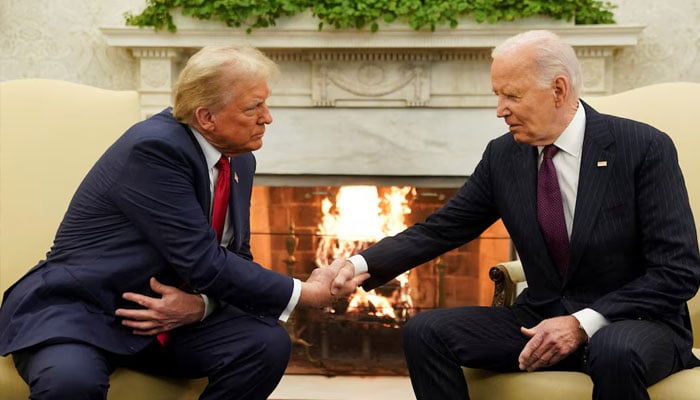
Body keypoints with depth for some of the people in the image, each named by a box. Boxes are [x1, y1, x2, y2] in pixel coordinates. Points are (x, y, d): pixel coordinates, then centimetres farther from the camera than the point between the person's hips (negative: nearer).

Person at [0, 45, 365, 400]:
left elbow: (236, 258, 8)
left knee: (268, 343, -16)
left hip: (173, 312, 7)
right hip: (77, 312, -7)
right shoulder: (154, 147, -22)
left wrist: (201, 303, -14)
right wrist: (306, 293, -17)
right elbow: (205, 263, -24)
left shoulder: (239, 160, 4)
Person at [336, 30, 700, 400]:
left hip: (636, 324, -4)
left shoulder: (645, 147, -12)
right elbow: (439, 230, 3)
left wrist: (584, 323, -21)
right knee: (425, 331, -13)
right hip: (543, 319, 5)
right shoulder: (503, 155, 1)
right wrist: (360, 265, -13)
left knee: (614, 352, -39)